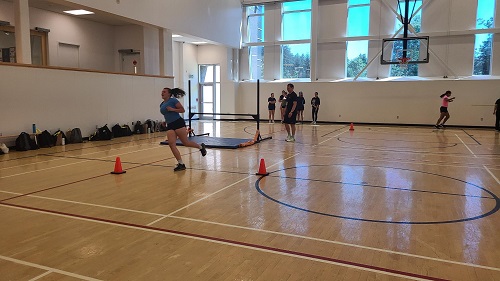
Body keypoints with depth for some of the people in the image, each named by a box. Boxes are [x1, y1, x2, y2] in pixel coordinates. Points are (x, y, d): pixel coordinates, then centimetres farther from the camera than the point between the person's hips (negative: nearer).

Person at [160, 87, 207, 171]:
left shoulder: (173, 100, -6)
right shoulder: (161, 104, 15)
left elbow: (182, 110, -9)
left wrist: (172, 109, -19)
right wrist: (165, 121, 16)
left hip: (178, 123, -7)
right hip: (170, 126, 7)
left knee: (185, 142, -2)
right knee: (171, 144, -10)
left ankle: (201, 146, 28)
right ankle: (181, 164, -6)